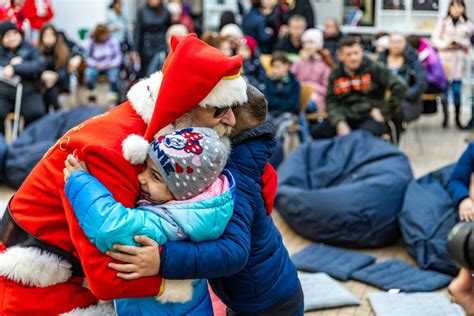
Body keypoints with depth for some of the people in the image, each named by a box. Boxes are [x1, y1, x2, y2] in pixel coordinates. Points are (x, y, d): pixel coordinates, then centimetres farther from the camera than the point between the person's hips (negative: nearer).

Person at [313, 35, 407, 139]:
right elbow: (331, 102, 3)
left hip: (369, 117, -4)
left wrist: (384, 112, -5)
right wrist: (339, 123, -15)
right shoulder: (335, 75, 6)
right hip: (346, 117, 4)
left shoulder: (374, 69, -5)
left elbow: (399, 87, -7)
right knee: (318, 132, -19)